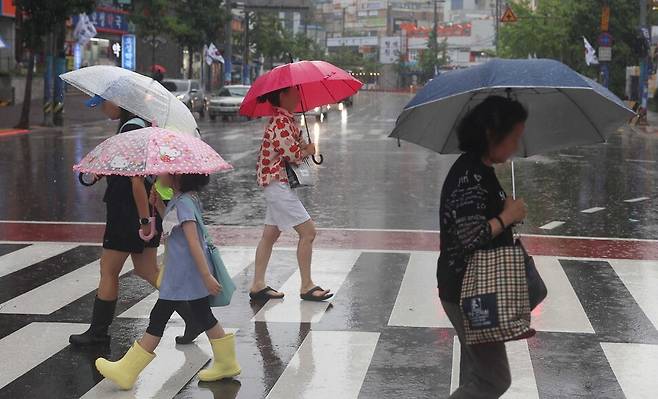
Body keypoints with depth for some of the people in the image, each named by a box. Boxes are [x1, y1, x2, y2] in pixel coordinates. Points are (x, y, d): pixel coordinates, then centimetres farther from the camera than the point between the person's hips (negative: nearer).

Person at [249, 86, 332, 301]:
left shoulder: (287, 119, 14)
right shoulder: (281, 122, -18)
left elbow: (297, 145, 18)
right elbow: (293, 155, -19)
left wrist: (304, 148, -3)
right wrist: (309, 150, -1)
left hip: (277, 184, 11)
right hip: (278, 182, -11)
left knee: (270, 234, 12)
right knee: (308, 231, -8)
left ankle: (257, 284, 17)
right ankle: (306, 286, -1)